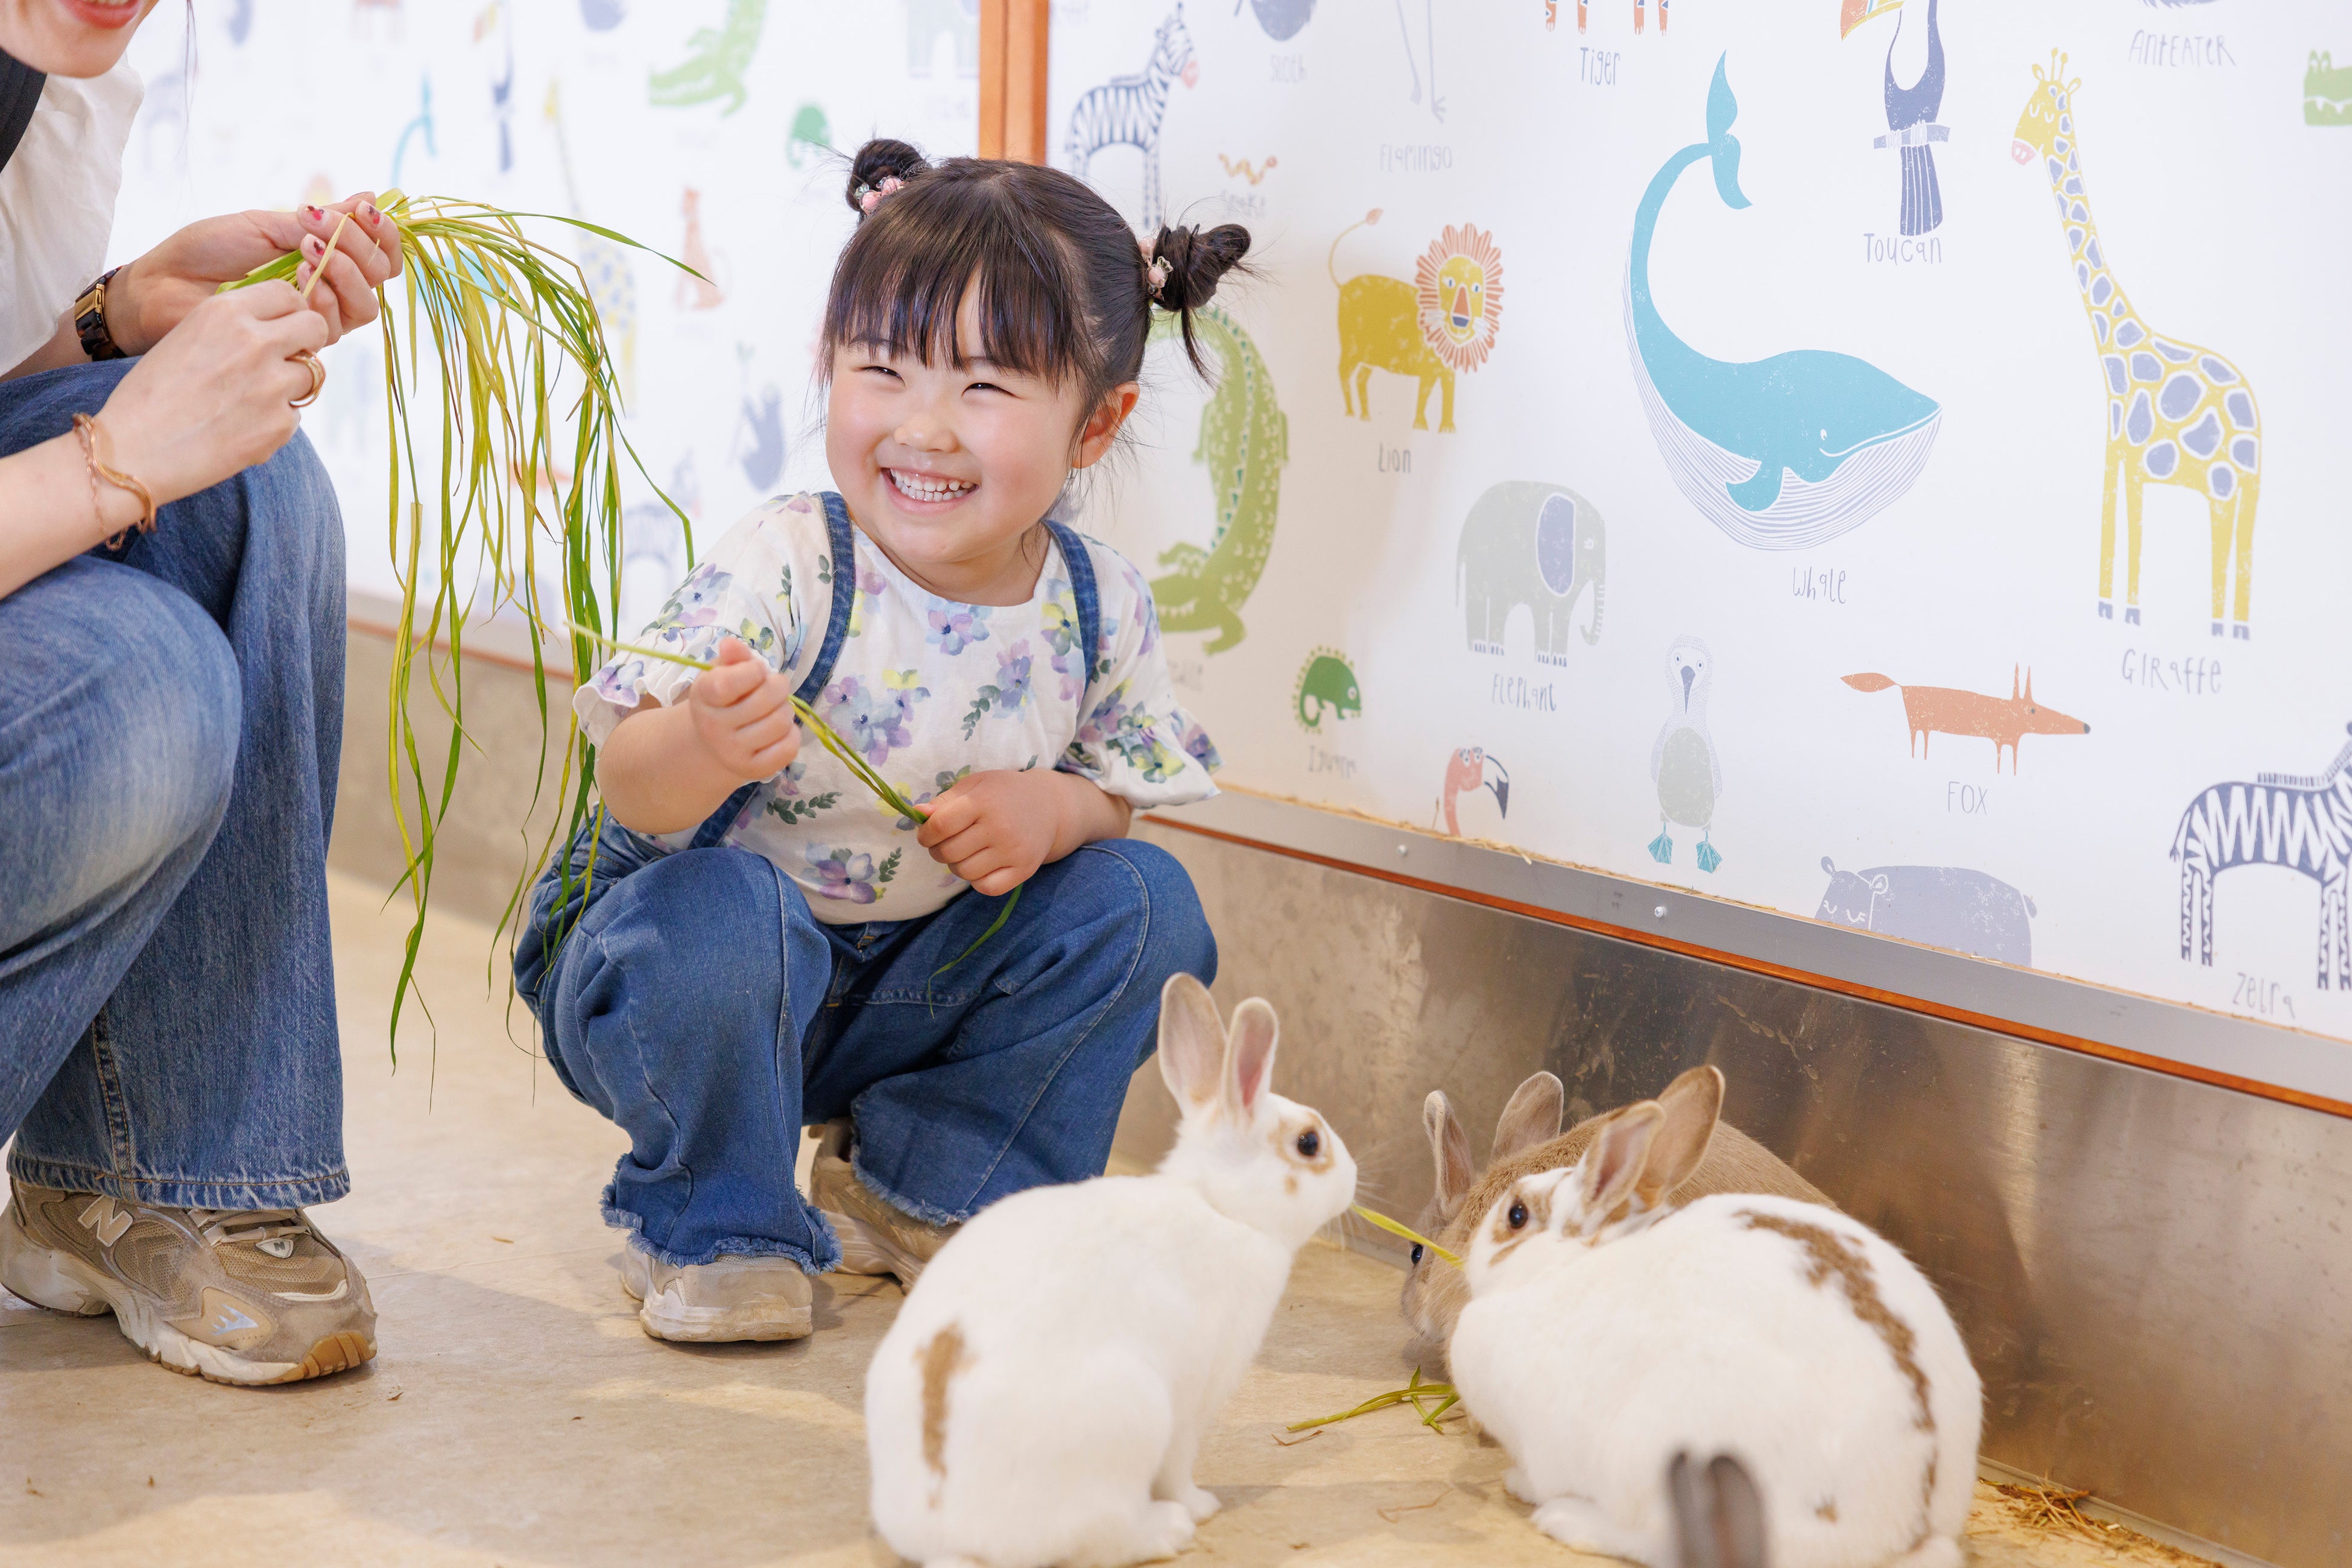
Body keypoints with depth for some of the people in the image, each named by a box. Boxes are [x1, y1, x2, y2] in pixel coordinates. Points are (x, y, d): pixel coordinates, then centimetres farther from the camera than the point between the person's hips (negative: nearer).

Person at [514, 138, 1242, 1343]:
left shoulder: (1100, 610, -9)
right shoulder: (782, 570, -25)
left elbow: (1128, 784, 5)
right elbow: (629, 793, -29)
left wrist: (1056, 807, -19)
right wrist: (704, 747, -53)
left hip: (905, 991, 5)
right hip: (702, 968, -5)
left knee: (1141, 903, -9)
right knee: (720, 913, -37)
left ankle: (920, 1190, 8)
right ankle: (713, 1228, -7)